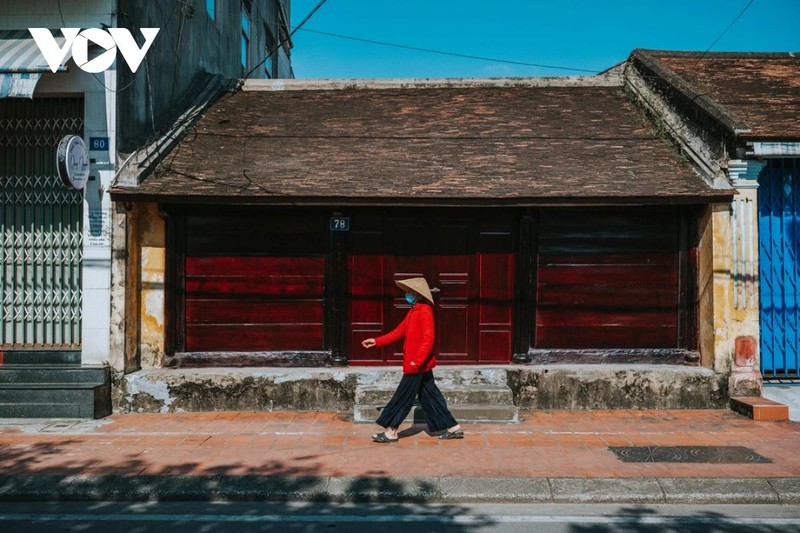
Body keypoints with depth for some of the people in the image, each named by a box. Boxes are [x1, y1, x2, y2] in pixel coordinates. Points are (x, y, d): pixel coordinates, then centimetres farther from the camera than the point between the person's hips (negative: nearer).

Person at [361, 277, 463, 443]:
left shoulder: (425, 311, -16)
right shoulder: (413, 311, 14)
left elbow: (428, 339, -23)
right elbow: (399, 331, 17)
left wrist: (416, 361, -24)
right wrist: (376, 341, 13)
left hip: (418, 365, -10)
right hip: (421, 364, 10)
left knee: (403, 397, -1)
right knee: (430, 397, 12)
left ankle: (391, 432, 8)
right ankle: (453, 428, 16)